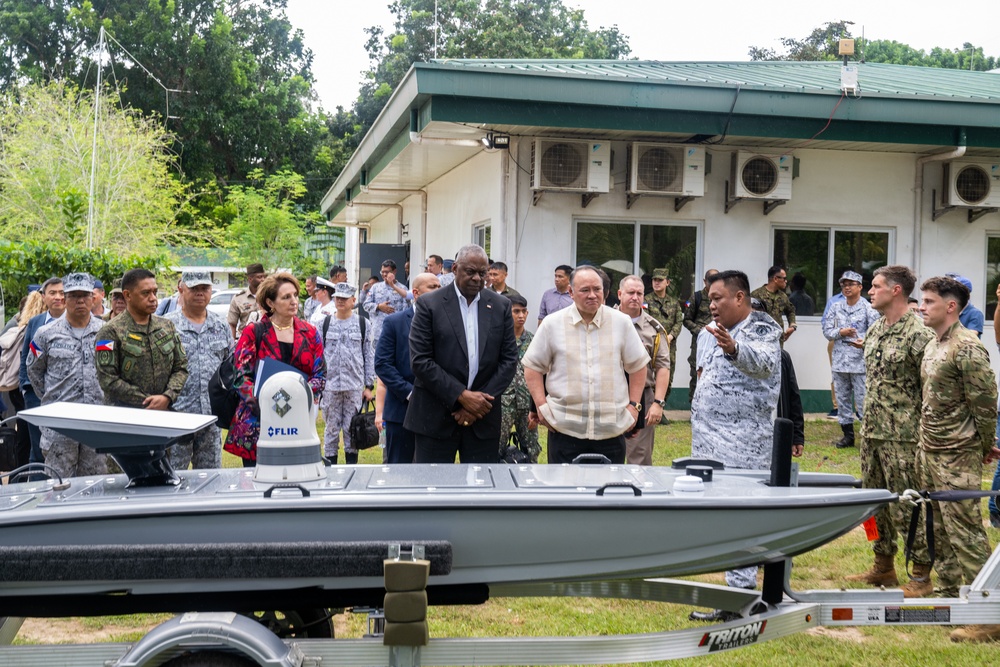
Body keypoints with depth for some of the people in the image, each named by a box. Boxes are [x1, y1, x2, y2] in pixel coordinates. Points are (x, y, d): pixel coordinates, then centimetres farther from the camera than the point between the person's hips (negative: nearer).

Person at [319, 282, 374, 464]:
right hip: (329, 385, 0)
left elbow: (369, 357, 6)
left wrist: (369, 386, 2)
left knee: (352, 428, 4)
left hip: (355, 386, 0)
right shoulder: (324, 324, 6)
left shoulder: (363, 325, 5)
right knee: (331, 427, 5)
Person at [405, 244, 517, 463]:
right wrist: (462, 395, -14)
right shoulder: (430, 304, -2)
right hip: (436, 419, -2)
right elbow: (420, 361, -8)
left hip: (483, 420, 3)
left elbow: (509, 359, 6)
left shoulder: (501, 306, 8)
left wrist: (481, 401, -6)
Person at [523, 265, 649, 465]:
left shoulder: (621, 322, 5)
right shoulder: (552, 324, 2)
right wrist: (541, 406, -3)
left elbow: (637, 366, 12)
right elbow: (533, 367, 7)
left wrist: (634, 405, 5)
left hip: (612, 430, 1)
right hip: (565, 428, -1)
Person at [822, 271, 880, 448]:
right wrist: (841, 332, -11)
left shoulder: (868, 309, -4)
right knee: (842, 399, 11)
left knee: (862, 400, -5)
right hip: (840, 361, 5)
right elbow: (827, 330, 8)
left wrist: (864, 342, -30)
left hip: (860, 362, -5)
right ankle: (848, 435, 21)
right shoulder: (835, 308, 10)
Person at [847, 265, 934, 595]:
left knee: (907, 506, -2)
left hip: (901, 436, -9)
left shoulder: (918, 334, -15)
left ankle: (922, 576, 10)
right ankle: (883, 567, 28)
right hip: (871, 431, 9)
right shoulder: (874, 330, 12)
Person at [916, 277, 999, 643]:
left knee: (965, 531, -7)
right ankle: (949, 596, 26)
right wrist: (925, 443, 16)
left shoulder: (967, 348, -17)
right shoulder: (932, 345, 11)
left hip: (958, 457, -9)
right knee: (941, 529, 15)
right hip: (929, 451, 9)